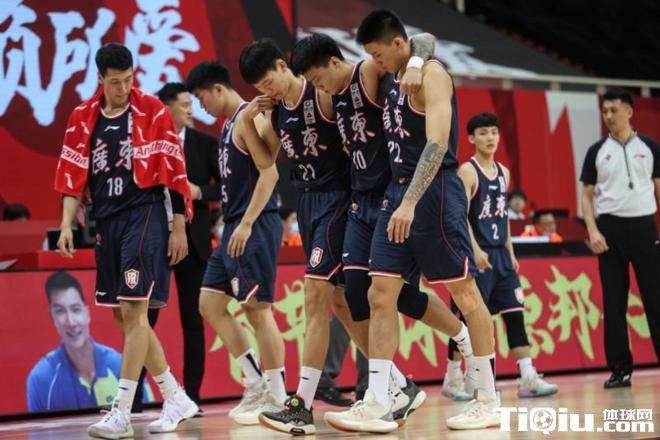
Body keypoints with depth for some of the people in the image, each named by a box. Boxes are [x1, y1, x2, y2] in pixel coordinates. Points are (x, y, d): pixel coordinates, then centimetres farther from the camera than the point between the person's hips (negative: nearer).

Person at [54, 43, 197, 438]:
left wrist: (179, 228, -6)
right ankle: (177, 399, 20)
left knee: (133, 310, -12)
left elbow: (175, 172, -4)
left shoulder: (152, 111, -4)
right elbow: (73, 176, 12)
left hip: (144, 215, -6)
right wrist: (67, 225, 3)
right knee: (125, 317, 9)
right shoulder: (83, 118, 8)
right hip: (107, 221, 6)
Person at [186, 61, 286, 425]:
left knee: (258, 309, -7)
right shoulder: (229, 123, 18)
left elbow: (269, 172, -18)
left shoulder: (247, 118, -11)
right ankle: (256, 383, 13)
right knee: (210, 303, 9)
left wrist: (246, 224, -21)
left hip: (255, 226, -10)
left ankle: (277, 399, 0)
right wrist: (234, 224, 14)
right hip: (236, 226, 10)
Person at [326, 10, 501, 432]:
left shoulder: (430, 73, -11)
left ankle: (489, 401, 8)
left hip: (434, 192, -8)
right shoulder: (392, 79, 14)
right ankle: (378, 406, 0)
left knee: (465, 293, 0)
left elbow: (437, 143, -22)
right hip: (399, 192, 8)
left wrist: (410, 203, -30)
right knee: (380, 294, 0)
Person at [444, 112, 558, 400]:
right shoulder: (467, 171, -8)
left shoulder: (503, 173, 14)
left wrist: (511, 254, 16)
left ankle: (527, 378, 1)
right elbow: (461, 215, -15)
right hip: (477, 254, -7)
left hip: (500, 253, 7)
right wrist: (476, 250, -23)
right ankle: (452, 379, 7)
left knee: (515, 314, 1)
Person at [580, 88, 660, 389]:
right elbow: (587, 195, 8)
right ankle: (620, 368, 7)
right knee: (613, 302, 1)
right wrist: (593, 231, -6)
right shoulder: (597, 151, 7)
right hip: (610, 228, 1)